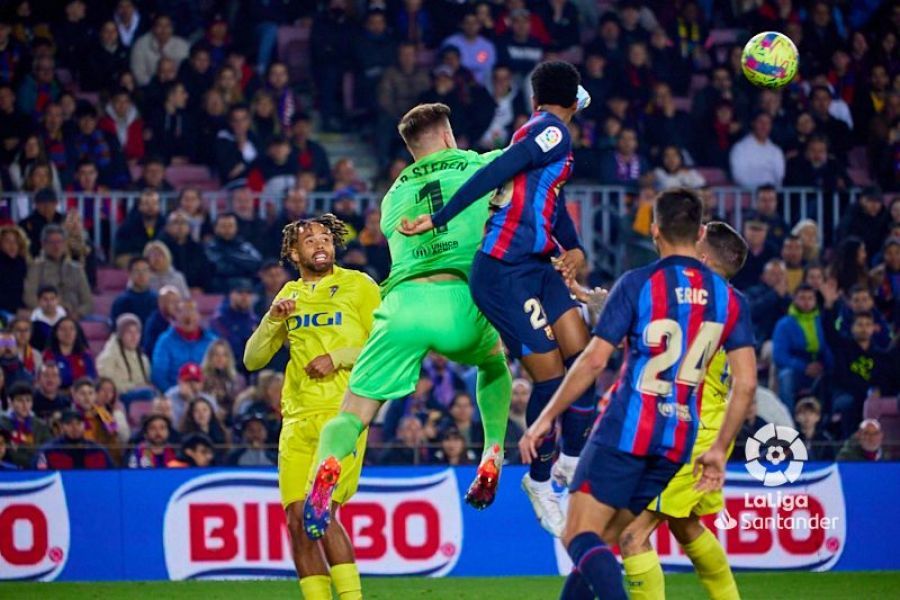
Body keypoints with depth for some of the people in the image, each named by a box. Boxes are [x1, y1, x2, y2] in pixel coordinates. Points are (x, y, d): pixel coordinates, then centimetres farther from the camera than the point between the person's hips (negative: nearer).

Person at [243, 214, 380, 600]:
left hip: (342, 415, -5)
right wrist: (273, 320, -1)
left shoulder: (357, 286, 3)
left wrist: (338, 357, -11)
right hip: (297, 420, 5)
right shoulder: (289, 296, 16)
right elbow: (252, 360, 15)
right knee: (297, 519, -4)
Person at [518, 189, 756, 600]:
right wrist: (719, 450, 12)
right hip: (678, 443, 6)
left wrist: (546, 419, -1)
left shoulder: (636, 284, -6)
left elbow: (594, 361, -10)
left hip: (625, 431, -6)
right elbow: (745, 383, 3)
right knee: (601, 542, 16)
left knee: (579, 538, -8)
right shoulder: (729, 299, 7)